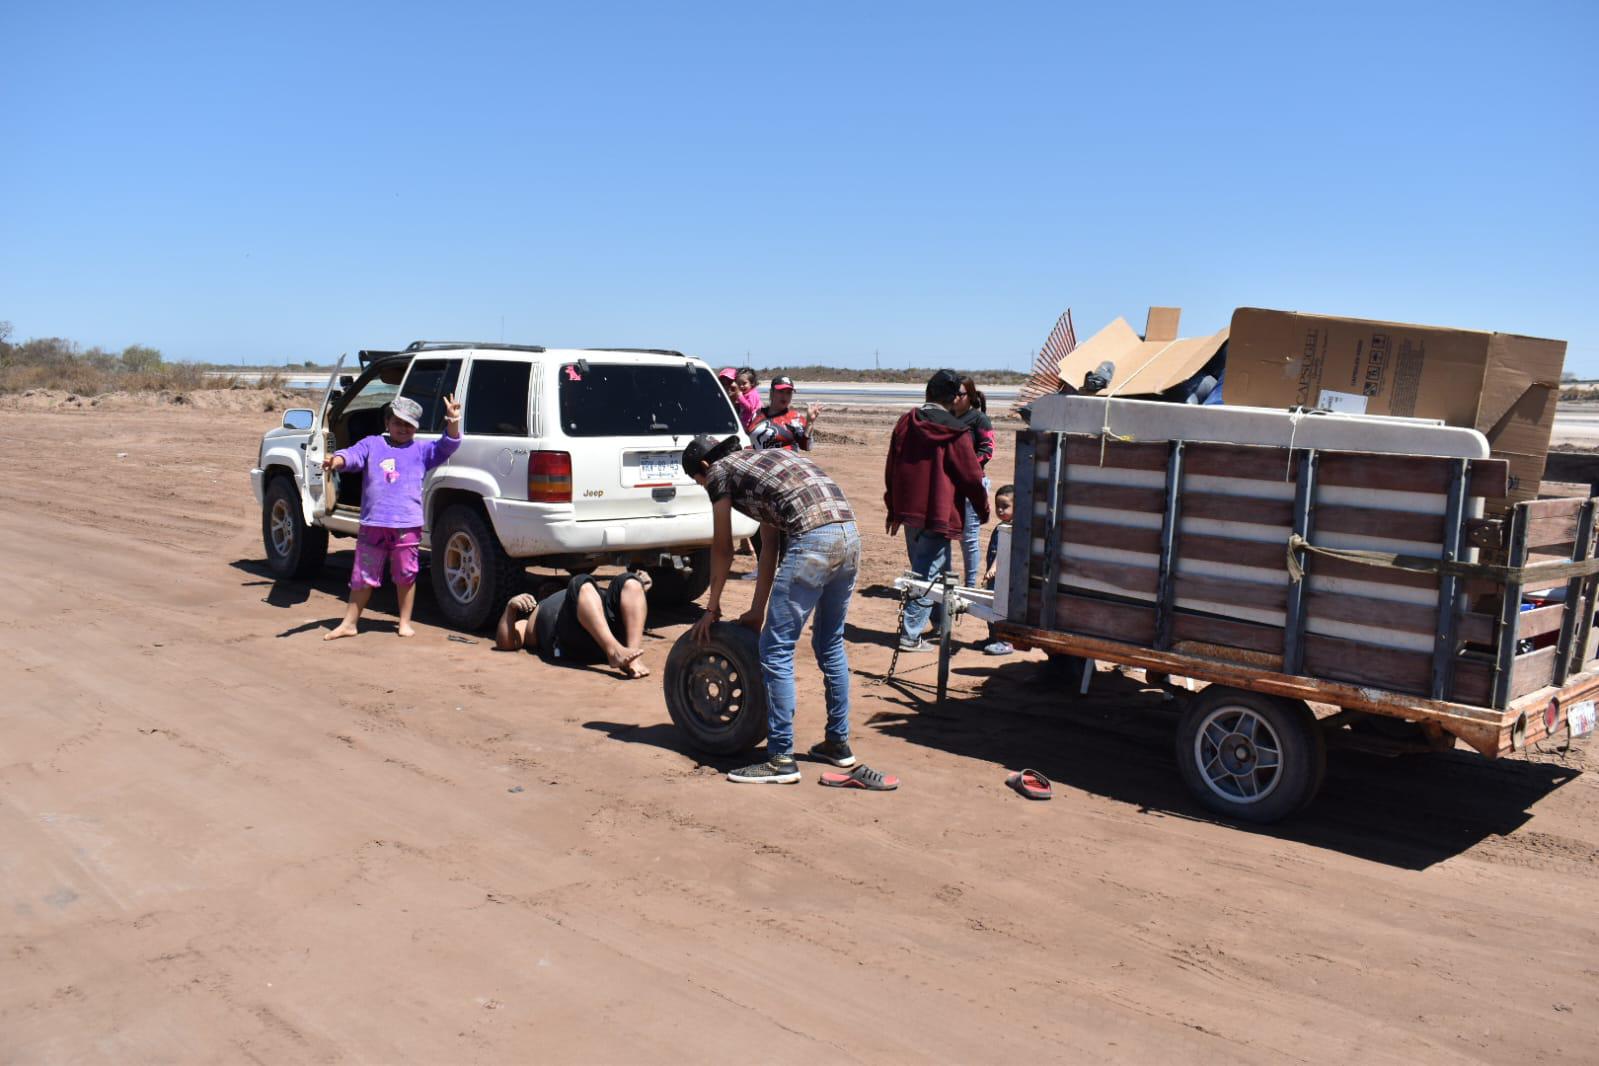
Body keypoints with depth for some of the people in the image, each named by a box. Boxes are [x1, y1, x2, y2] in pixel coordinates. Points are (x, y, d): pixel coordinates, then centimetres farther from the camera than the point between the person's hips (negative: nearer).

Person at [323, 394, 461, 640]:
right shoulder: (372, 444, 11)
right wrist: (336, 460, -27)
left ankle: (405, 622, 19)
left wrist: (453, 424, -17)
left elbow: (447, 446, 2)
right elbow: (352, 455, -4)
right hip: (372, 523, 0)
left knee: (406, 575, 6)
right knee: (363, 576, 7)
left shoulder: (421, 451, 12)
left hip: (408, 525, 0)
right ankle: (349, 623, 16)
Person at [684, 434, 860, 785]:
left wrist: (712, 607, 28)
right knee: (830, 645, 22)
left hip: (812, 541, -9)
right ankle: (838, 743, 33)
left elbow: (723, 549, 15)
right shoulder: (760, 463, 31)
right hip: (850, 534, 9)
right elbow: (770, 546, 30)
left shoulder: (720, 471, 10)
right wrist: (758, 610, 32)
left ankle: (781, 760, 5)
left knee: (776, 652, 0)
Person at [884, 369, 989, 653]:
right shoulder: (955, 432, -12)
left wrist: (894, 510, 17)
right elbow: (972, 476, -7)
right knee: (929, 575, 0)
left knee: (924, 569, 21)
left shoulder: (905, 423, 4)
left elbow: (891, 469, 9)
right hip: (937, 514, -6)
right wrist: (983, 509, 9)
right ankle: (910, 636, -3)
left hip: (909, 511, 6)